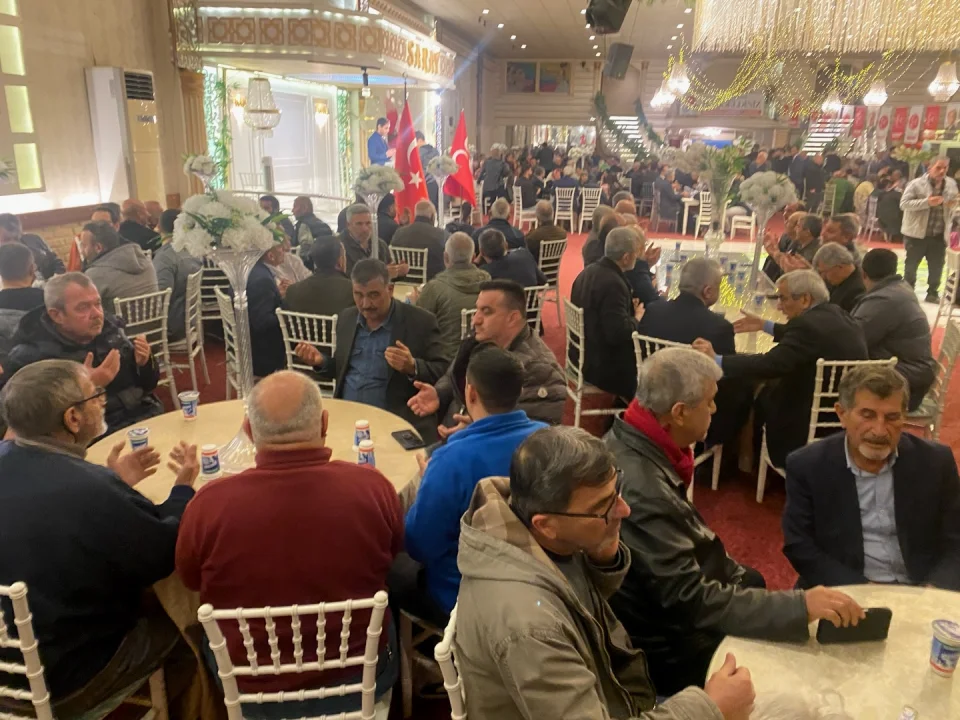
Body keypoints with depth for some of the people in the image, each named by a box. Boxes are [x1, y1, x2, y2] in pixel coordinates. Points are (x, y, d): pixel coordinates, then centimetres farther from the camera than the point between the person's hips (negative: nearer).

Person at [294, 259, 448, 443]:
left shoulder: (421, 322, -6)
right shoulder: (346, 318, 11)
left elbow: (443, 373, -6)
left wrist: (412, 367, -24)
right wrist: (321, 362, 1)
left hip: (398, 422, -5)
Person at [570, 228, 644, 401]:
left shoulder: (590, 271, 3)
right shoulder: (612, 283, -25)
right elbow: (619, 334, -28)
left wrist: (629, 308, 5)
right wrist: (636, 318, -9)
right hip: (600, 365, -9)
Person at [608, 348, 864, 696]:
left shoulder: (634, 443, -4)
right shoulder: (641, 488, -34)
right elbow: (691, 600, -30)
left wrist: (735, 574, 6)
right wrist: (800, 606, -29)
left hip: (664, 609, 8)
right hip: (664, 650, -8)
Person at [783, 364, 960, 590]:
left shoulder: (936, 461, 0)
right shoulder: (807, 466, -7)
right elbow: (799, 547, -5)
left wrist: (934, 595, -13)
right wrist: (860, 592, -16)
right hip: (844, 594, -3)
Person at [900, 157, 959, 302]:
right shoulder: (916, 184, -11)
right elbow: (903, 203, -19)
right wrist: (927, 202, -28)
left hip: (939, 235, 4)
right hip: (917, 233, -4)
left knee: (937, 267, 10)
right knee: (911, 265, 7)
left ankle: (932, 293, 24)